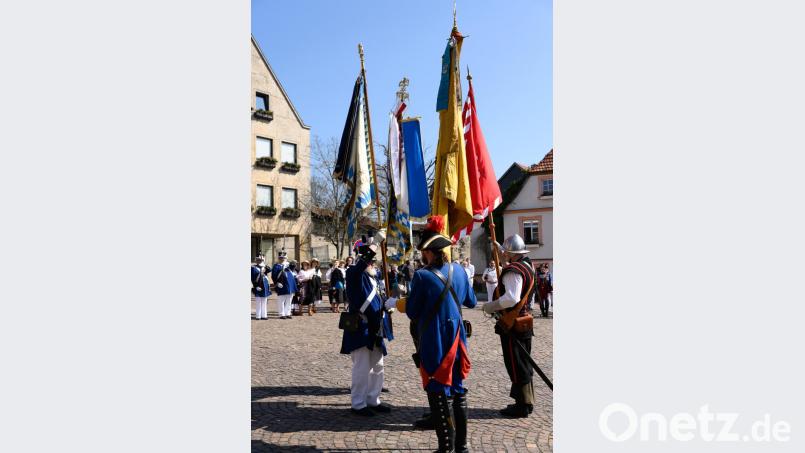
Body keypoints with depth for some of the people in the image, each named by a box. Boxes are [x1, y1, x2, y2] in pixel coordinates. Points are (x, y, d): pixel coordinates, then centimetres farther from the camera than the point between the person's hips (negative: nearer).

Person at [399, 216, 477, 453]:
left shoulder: (422, 276, -17)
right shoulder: (458, 270, 1)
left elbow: (412, 312, -11)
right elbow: (471, 302, 14)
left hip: (434, 344, -6)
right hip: (457, 340, 6)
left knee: (440, 394, 5)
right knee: (458, 390, 17)